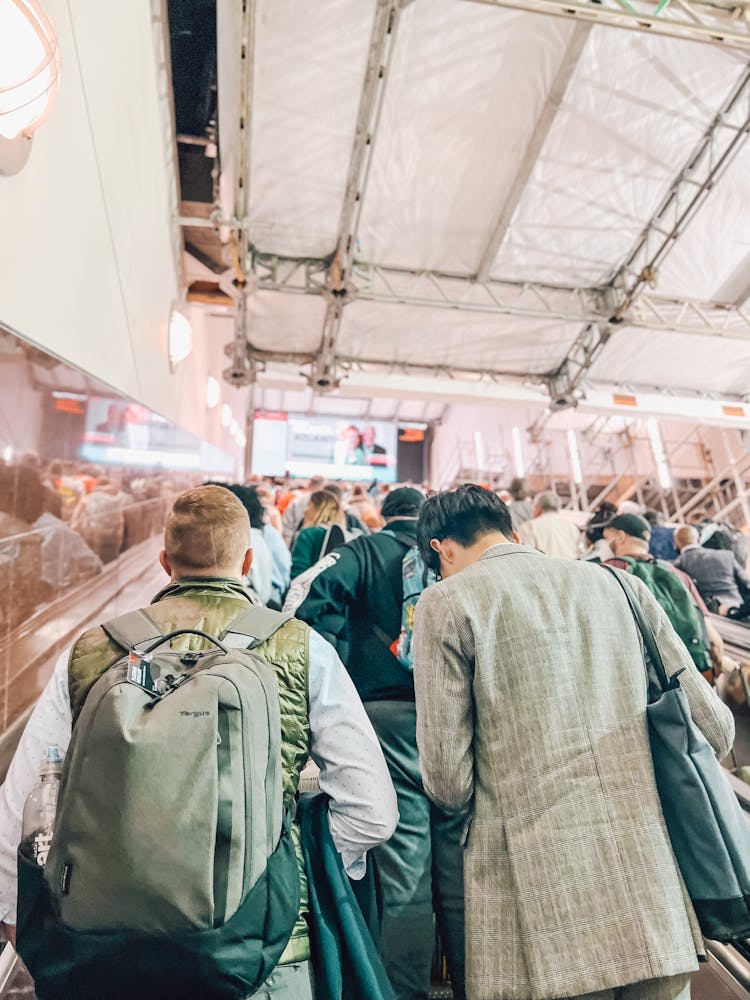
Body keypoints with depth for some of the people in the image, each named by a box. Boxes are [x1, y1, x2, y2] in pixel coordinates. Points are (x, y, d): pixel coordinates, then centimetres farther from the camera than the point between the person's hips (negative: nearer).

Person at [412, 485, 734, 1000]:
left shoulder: (446, 601, -7)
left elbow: (449, 781, -8)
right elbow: (714, 728, 8)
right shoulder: (618, 583, 5)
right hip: (654, 900, 5)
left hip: (542, 906, -4)